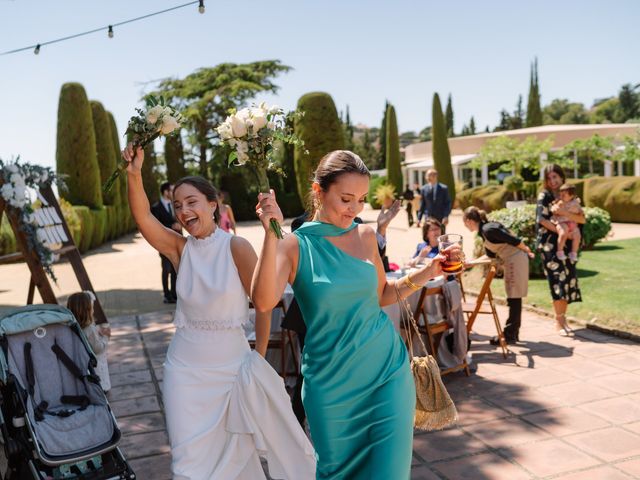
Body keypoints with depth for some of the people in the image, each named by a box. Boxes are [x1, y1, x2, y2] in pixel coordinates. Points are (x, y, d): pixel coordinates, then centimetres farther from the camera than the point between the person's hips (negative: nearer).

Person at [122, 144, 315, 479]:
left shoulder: (236, 247, -12)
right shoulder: (180, 249, -1)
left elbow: (263, 304, -8)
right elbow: (143, 217, -15)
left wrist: (258, 358, -2)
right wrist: (134, 173, -29)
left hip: (231, 365, -2)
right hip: (185, 367, 3)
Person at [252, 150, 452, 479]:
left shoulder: (366, 236, 1)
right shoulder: (295, 245, -10)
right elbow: (264, 301, -27)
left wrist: (425, 273, 0)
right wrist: (271, 233, -32)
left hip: (387, 372, 2)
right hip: (331, 383, -2)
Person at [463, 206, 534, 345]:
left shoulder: (488, 230, -19)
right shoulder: (484, 231, 11)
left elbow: (514, 240, -19)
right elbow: (490, 255, 18)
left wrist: (527, 251, -6)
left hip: (516, 260, -10)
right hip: (511, 261, 10)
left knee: (514, 298, -4)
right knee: (514, 298, 13)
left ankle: (510, 335, 1)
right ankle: (513, 333, 20)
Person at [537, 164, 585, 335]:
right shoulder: (544, 196, 1)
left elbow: (582, 219, -1)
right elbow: (542, 219, -12)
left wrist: (564, 212, -16)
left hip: (567, 244, 5)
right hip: (550, 244, -4)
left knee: (568, 278, 1)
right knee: (558, 279, -11)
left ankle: (563, 318, 12)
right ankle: (558, 321, -4)